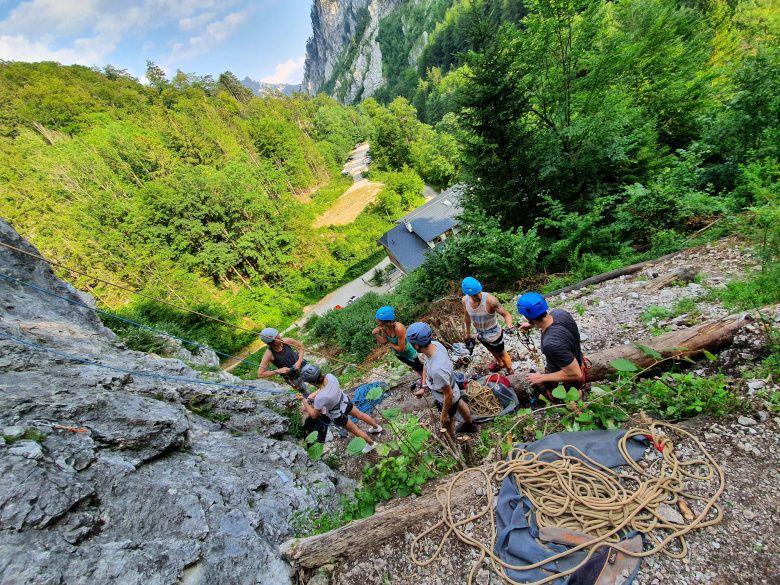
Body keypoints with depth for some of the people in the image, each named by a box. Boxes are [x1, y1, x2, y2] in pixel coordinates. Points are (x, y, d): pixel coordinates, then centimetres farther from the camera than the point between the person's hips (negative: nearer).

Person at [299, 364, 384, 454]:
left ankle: (371, 443, 48)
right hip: (344, 401, 5)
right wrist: (308, 398, -8)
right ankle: (377, 427, 56)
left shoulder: (320, 397, -42)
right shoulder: (330, 376, -27)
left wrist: (303, 400, -16)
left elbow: (313, 415, -23)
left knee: (354, 429, 23)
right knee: (360, 415, 31)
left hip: (338, 415, -5)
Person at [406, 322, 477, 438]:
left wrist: (444, 414, -16)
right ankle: (469, 425, 66)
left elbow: (448, 395, -31)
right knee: (460, 405, 35)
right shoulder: (435, 344, -24)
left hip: (447, 399, -7)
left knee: (446, 423, 25)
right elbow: (426, 366, -3)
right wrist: (424, 387, -5)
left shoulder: (437, 369, -47)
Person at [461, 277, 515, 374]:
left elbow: (506, 314, -29)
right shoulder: (465, 300, -18)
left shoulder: (490, 299, -34)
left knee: (502, 354, 21)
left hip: (494, 334, -5)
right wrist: (468, 332, 13)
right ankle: (500, 363, 64)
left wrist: (509, 325, -50)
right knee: (491, 350, 33)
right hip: (480, 334, 5)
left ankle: (510, 372, 50)